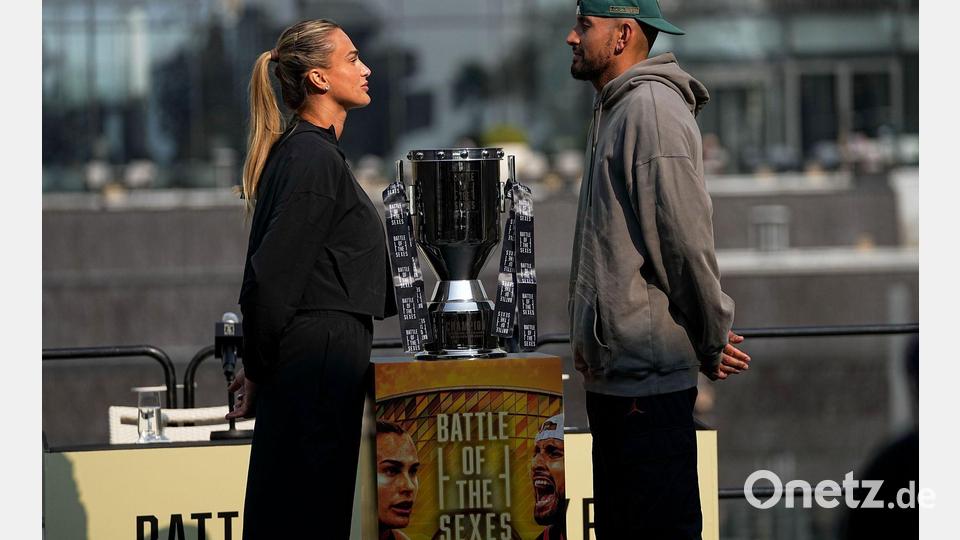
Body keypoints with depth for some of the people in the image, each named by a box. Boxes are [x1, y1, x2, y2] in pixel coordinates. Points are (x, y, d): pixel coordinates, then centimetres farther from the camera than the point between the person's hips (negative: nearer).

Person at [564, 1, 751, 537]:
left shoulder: (651, 109, -15)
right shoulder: (618, 108, 17)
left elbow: (687, 239, -19)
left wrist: (712, 341, -10)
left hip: (646, 373, -10)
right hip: (615, 372, 10)